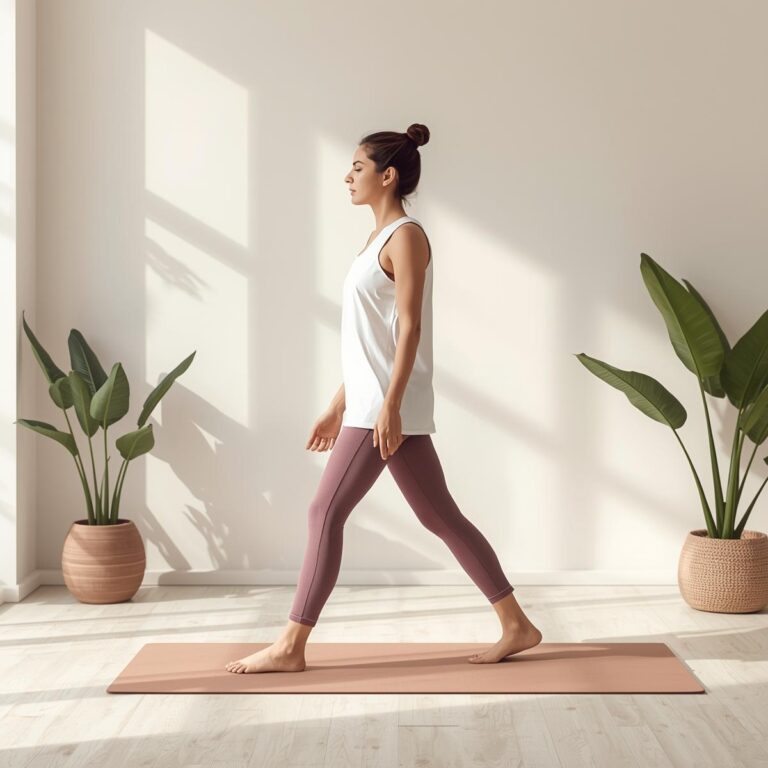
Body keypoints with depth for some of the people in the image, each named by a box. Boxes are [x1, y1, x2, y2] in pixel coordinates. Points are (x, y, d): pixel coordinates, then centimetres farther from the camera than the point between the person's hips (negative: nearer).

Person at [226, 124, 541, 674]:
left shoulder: (406, 236, -9)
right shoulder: (383, 237, 18)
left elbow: (409, 328, -17)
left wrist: (389, 406, -22)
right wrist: (339, 407, 20)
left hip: (388, 405, -10)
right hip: (371, 402, 10)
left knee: (326, 512, -6)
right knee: (441, 516, 10)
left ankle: (290, 646, 3)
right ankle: (517, 625, 16)